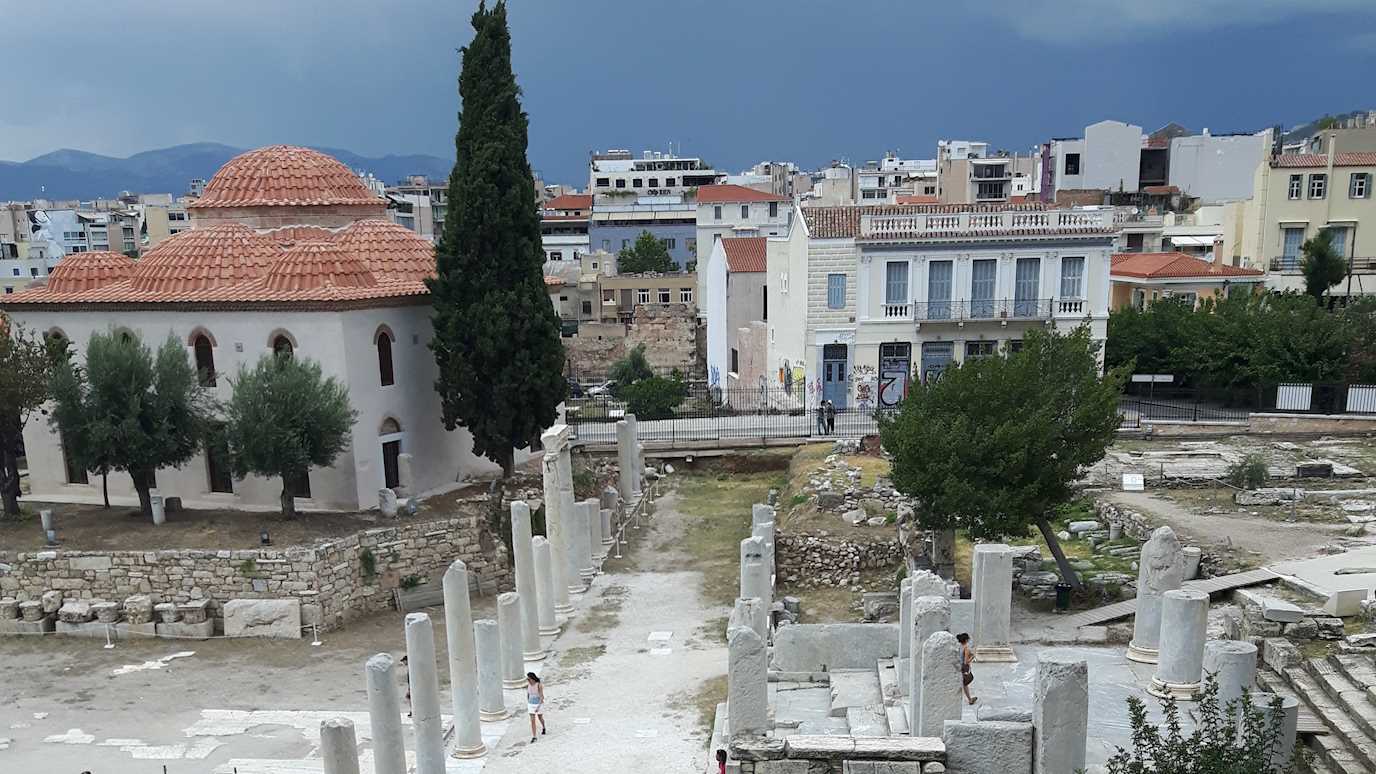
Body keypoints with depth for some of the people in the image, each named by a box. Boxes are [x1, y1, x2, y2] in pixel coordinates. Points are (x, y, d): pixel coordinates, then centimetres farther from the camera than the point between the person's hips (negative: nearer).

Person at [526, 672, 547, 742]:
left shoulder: (539, 685, -24)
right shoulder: (528, 685, -8)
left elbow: (542, 697, -22)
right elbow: (527, 695, 7)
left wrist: (538, 707, -28)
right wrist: (527, 705, 9)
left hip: (539, 704, -3)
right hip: (531, 704, 3)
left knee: (540, 718, 19)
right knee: (532, 721, -3)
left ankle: (543, 728, 50)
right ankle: (533, 737, 3)